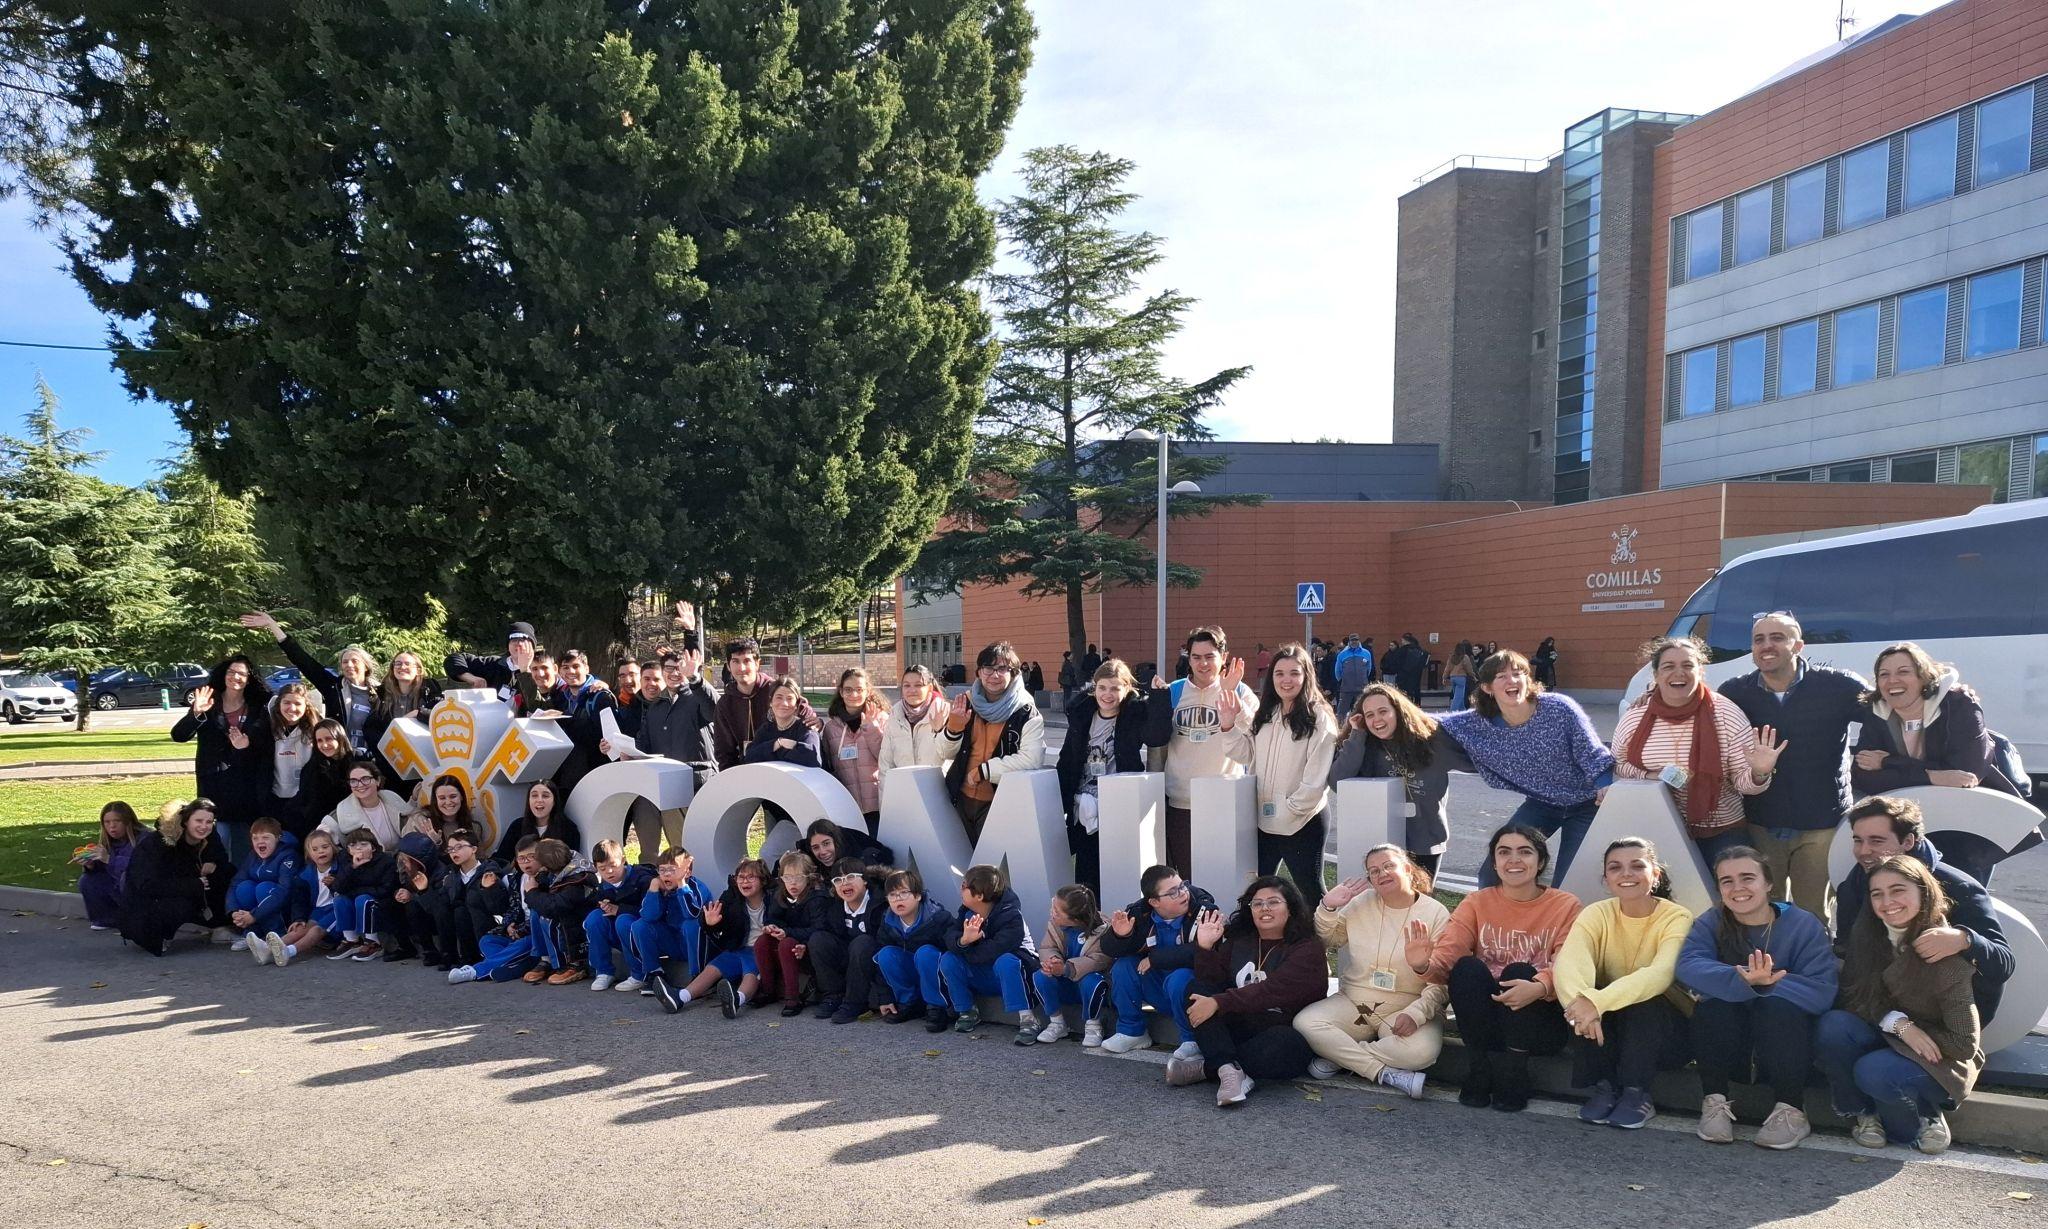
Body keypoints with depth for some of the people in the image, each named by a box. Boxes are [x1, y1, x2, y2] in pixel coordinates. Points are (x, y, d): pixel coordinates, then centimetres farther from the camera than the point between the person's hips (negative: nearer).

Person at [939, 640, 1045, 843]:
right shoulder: (967, 702, 3)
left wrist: (983, 771, -17)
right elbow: (947, 753, 8)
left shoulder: (1027, 713, -10)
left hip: (999, 803, -4)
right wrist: (954, 726, -13)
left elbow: (1032, 760, -23)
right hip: (961, 799, 5)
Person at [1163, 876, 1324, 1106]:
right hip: (1237, 1029, 5)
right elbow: (1212, 983, 5)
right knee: (1197, 989, -14)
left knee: (1281, 1045, -38)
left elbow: (1274, 990, -22)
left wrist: (1218, 1003, -29)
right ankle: (1228, 1070, -31)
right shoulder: (1239, 940, 12)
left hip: (1285, 1032, -5)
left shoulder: (1307, 947, -7)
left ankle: (1207, 1067, -20)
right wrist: (1205, 947, -11)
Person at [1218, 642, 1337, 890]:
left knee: (1309, 889, 5)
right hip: (1264, 820, 7)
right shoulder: (1265, 715, 10)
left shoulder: (1319, 718, -13)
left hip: (1302, 823, -7)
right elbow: (1246, 754, 9)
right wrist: (1228, 726, -5)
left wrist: (1290, 809, -15)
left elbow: (1316, 779, -17)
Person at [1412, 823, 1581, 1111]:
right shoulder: (1477, 903, 4)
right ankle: (1478, 1075, -16)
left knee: (1519, 972, -29)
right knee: (1467, 967, -27)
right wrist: (1424, 965, -35)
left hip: (1539, 1020, -1)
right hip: (1483, 1020, 1)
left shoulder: (1565, 906, 0)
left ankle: (1512, 1078, -18)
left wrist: (1540, 987, -37)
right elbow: (1446, 956, -10)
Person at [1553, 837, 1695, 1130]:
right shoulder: (1596, 914, -8)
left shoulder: (1677, 918, -16)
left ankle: (1636, 1095, -19)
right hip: (1608, 1032, 2)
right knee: (1586, 997, -29)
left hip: (1664, 1030, -2)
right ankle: (1605, 1088, -15)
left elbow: (1661, 973, -35)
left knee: (1644, 1001, -34)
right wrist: (1580, 1000, -50)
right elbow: (1568, 963, -27)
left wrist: (1599, 1001, -51)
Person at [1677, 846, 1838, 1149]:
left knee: (1778, 1004, -31)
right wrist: (1742, 980, -43)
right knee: (1713, 1003, -28)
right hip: (1725, 1049, 1)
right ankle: (1715, 1101, -15)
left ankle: (1791, 1110, -18)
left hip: (1786, 1049, -1)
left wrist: (1765, 983, -34)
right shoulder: (1710, 924, -3)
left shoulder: (1804, 925, -7)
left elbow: (1822, 992, -21)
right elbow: (1688, 967, -25)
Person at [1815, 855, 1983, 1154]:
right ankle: (1865, 1114, -6)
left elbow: (1964, 1044, -16)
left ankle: (1926, 1117, -3)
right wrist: (1898, 1023, -22)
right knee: (1832, 1025, -27)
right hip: (1884, 1039, 5)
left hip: (1939, 1060, -5)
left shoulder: (1946, 953, -21)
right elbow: (1852, 998, -6)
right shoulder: (1867, 936, -6)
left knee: (1875, 1072, -35)